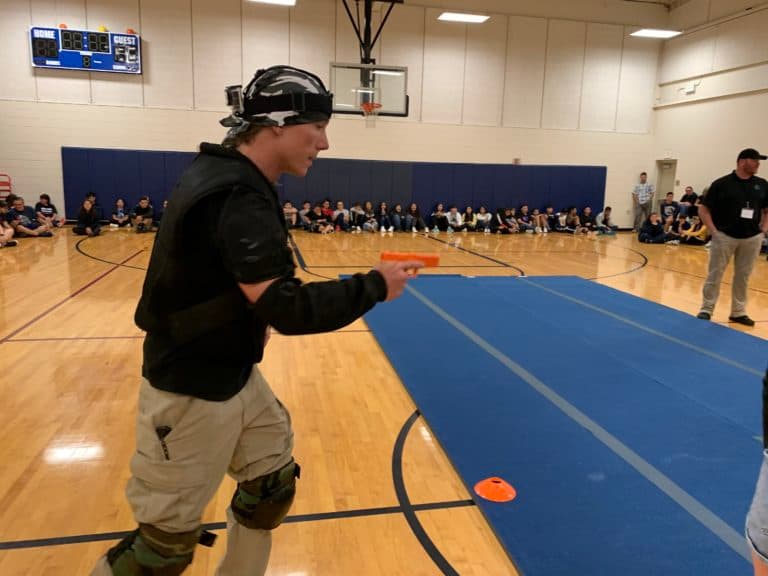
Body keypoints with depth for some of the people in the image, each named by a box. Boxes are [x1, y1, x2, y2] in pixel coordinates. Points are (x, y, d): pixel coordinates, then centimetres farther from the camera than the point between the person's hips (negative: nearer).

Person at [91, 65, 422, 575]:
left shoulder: (228, 178, 5)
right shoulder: (237, 195, -26)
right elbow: (288, 309, -32)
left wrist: (251, 318, 7)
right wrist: (374, 287, -21)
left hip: (234, 375, 10)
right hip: (192, 392, -10)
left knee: (273, 482, 20)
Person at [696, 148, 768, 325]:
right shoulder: (722, 184, -7)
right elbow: (703, 209, -4)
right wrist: (713, 231, -10)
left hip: (752, 238, 4)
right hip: (724, 236, -4)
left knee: (743, 276, 10)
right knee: (715, 274, 1)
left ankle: (738, 312, 21)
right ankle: (706, 309, 11)